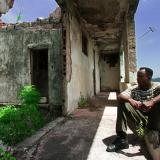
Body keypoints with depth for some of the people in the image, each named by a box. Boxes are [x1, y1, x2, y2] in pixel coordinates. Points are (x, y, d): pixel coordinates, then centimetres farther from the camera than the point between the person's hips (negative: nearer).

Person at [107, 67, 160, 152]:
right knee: (122, 103, -17)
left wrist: (152, 102, -43)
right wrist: (130, 100, -34)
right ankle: (122, 138, -20)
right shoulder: (133, 89, 4)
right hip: (140, 121, 3)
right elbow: (120, 97, -13)